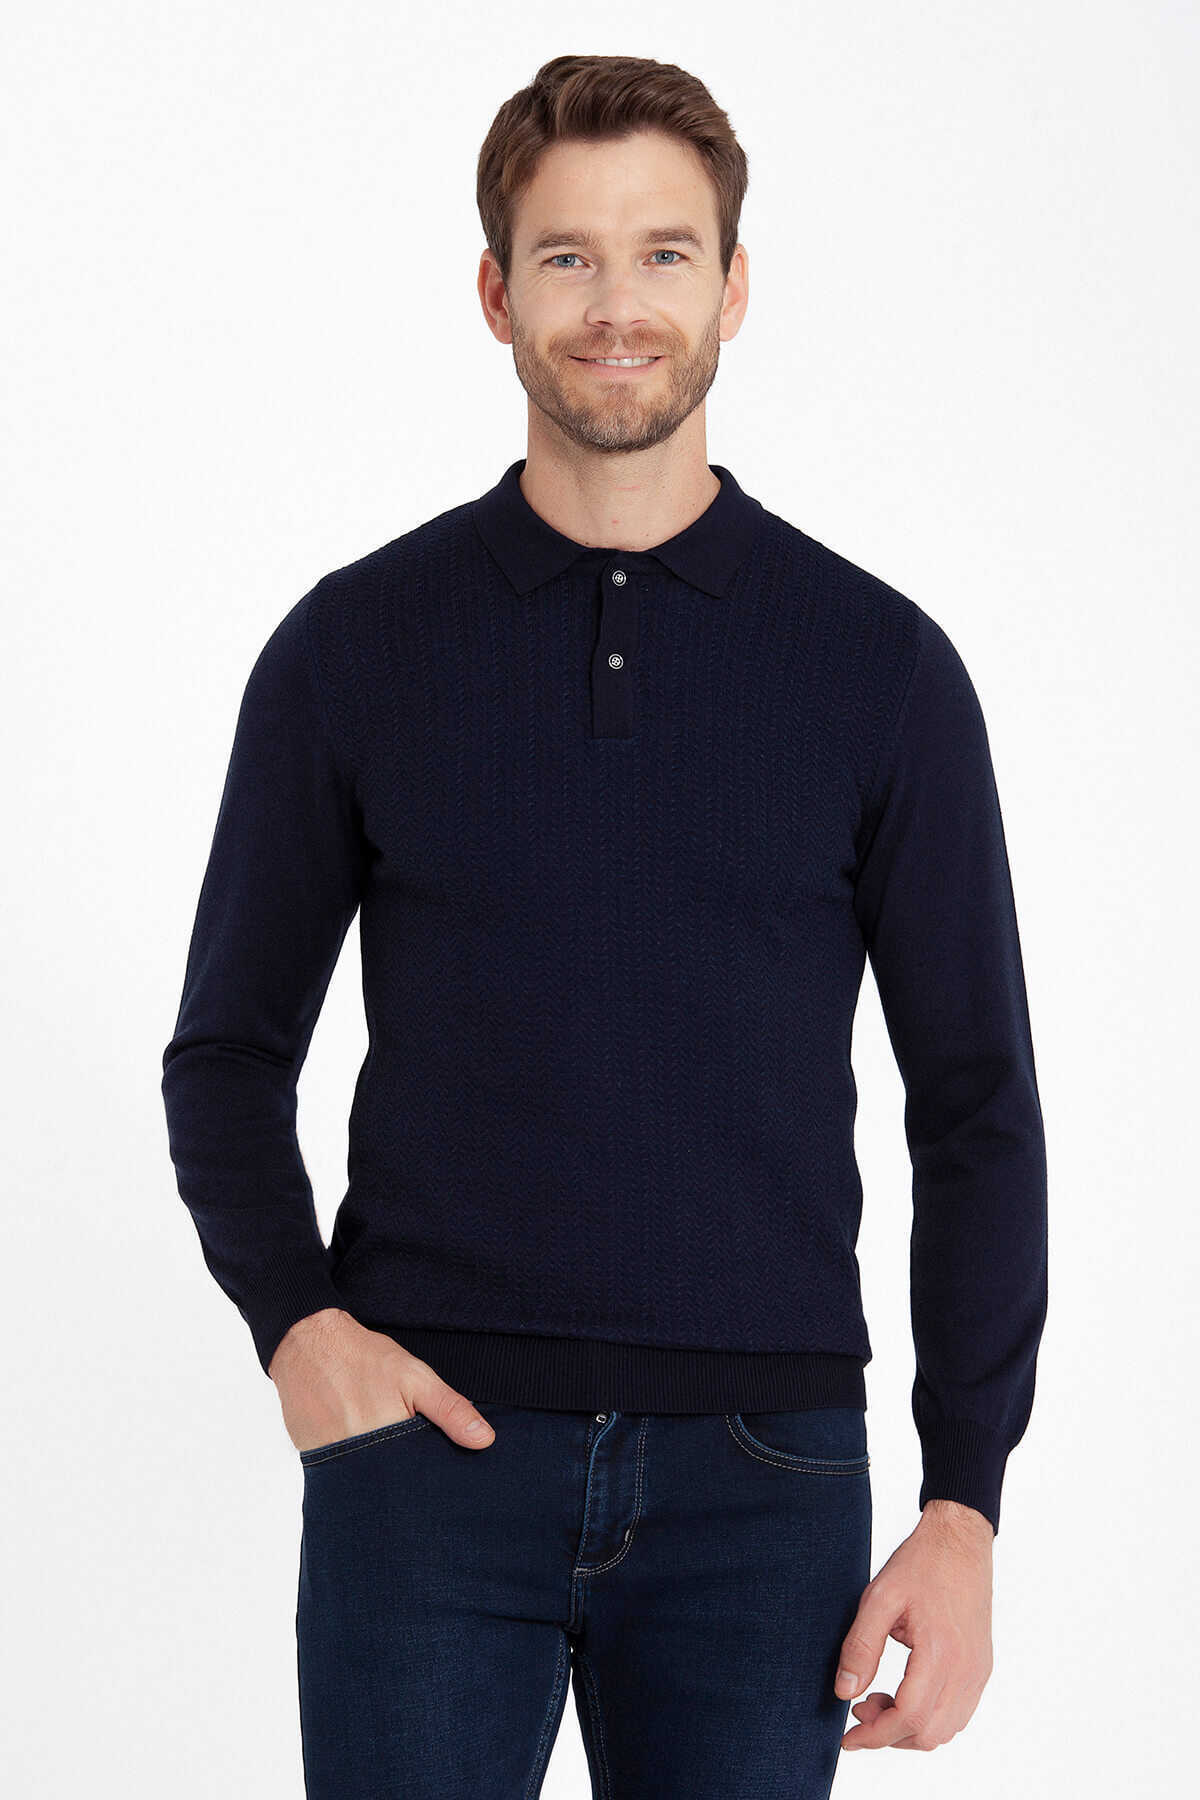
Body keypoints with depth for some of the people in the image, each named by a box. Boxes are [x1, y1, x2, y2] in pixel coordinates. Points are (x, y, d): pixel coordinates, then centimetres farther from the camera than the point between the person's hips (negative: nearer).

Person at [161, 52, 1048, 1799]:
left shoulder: (879, 664, 2)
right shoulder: (355, 644, 4)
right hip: (429, 1450, 0)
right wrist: (293, 1317, -9)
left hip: (758, 1475, 0)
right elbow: (230, 1047, 10)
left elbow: (976, 1106, 4)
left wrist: (963, 1506, -3)